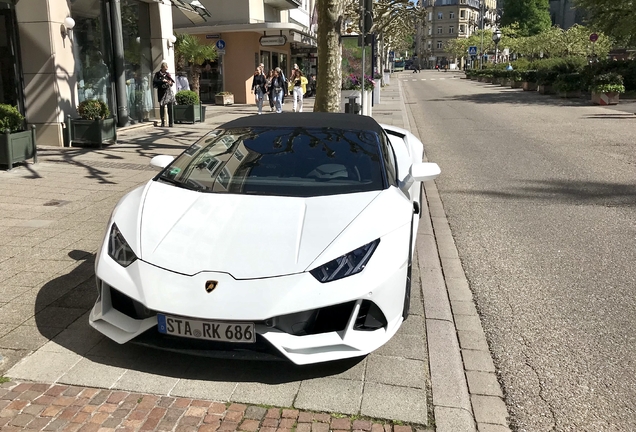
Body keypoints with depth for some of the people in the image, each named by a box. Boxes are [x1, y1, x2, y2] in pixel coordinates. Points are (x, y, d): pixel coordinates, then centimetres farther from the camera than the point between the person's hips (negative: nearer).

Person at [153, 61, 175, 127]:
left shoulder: (167, 73, 13)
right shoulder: (158, 74, 4)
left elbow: (172, 82, 16)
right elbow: (154, 82, -9)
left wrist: (171, 82, -7)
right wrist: (162, 81, -17)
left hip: (169, 91, 2)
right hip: (161, 92, -2)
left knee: (170, 107, -3)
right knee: (162, 107, 2)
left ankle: (171, 122, 1)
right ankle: (163, 122, 8)